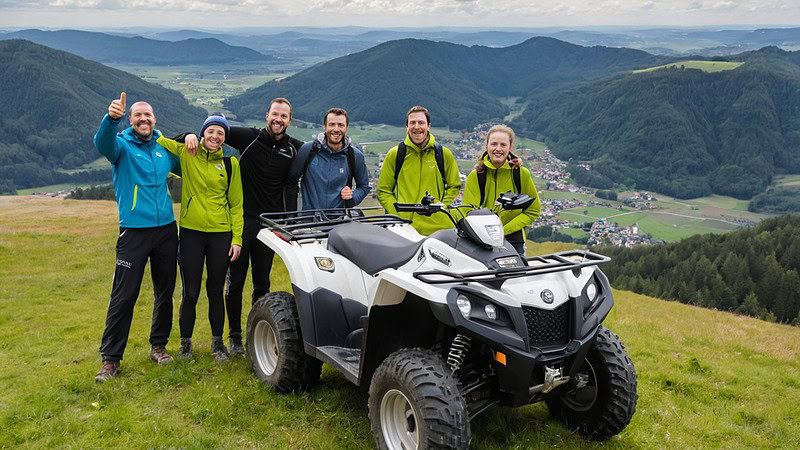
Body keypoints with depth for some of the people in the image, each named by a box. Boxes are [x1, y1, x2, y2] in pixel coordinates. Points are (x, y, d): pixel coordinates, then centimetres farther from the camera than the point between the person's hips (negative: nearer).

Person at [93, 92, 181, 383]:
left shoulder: (164, 148, 11)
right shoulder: (122, 144, -3)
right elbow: (102, 142, -26)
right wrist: (111, 118, -47)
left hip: (166, 229, 5)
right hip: (134, 231, -4)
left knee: (164, 293, 12)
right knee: (124, 296, -5)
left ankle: (158, 346, 27)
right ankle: (110, 359, 4)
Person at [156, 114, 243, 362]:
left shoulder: (230, 163, 5)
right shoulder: (186, 153, 2)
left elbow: (236, 203, 6)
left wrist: (237, 238, 0)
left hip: (221, 234, 1)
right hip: (191, 232, -1)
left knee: (215, 292, 10)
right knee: (190, 293, 4)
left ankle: (218, 342, 24)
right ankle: (185, 343, 22)